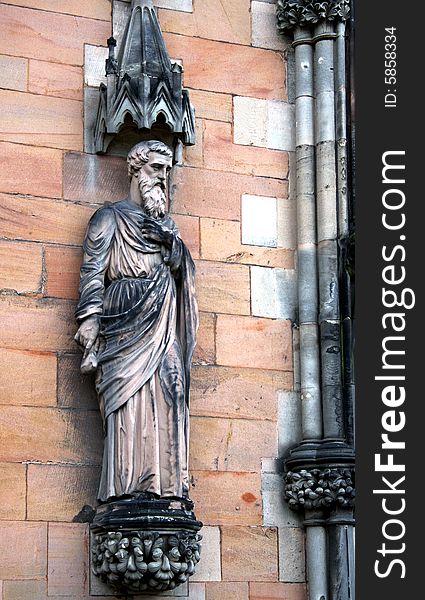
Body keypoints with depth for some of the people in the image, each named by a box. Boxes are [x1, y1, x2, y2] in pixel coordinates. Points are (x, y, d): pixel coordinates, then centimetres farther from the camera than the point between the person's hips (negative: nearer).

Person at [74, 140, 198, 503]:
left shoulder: (165, 222, 26)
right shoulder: (111, 217, 9)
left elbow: (177, 263, 10)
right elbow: (93, 270, 0)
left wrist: (159, 222, -3)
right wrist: (90, 324, -12)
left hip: (162, 321, 5)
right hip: (125, 317, -5)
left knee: (166, 397, -6)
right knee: (129, 400, -14)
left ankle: (165, 486, -8)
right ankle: (128, 489, -19)